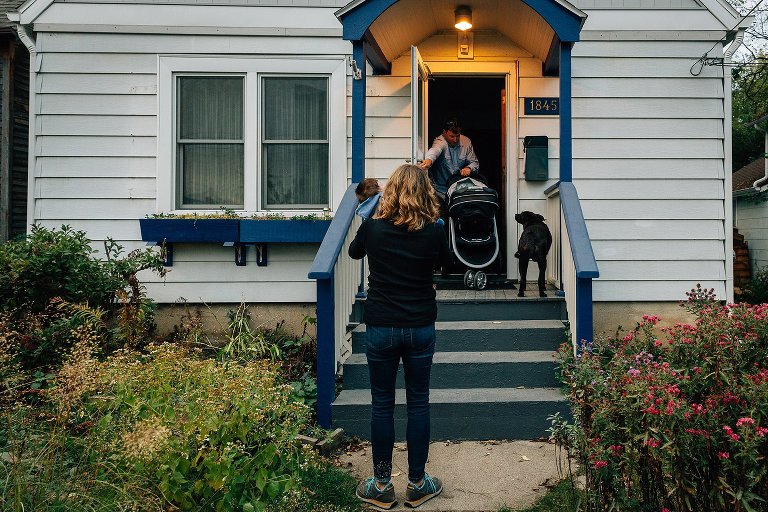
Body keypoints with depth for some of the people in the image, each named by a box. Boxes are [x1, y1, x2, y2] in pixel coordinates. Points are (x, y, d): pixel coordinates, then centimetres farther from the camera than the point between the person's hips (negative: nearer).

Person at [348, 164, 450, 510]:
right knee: (418, 404, 12)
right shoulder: (433, 232, -9)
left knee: (382, 404, 10)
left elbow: (354, 252, 12)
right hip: (421, 329, 1)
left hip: (380, 329, 0)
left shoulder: (372, 228, -10)